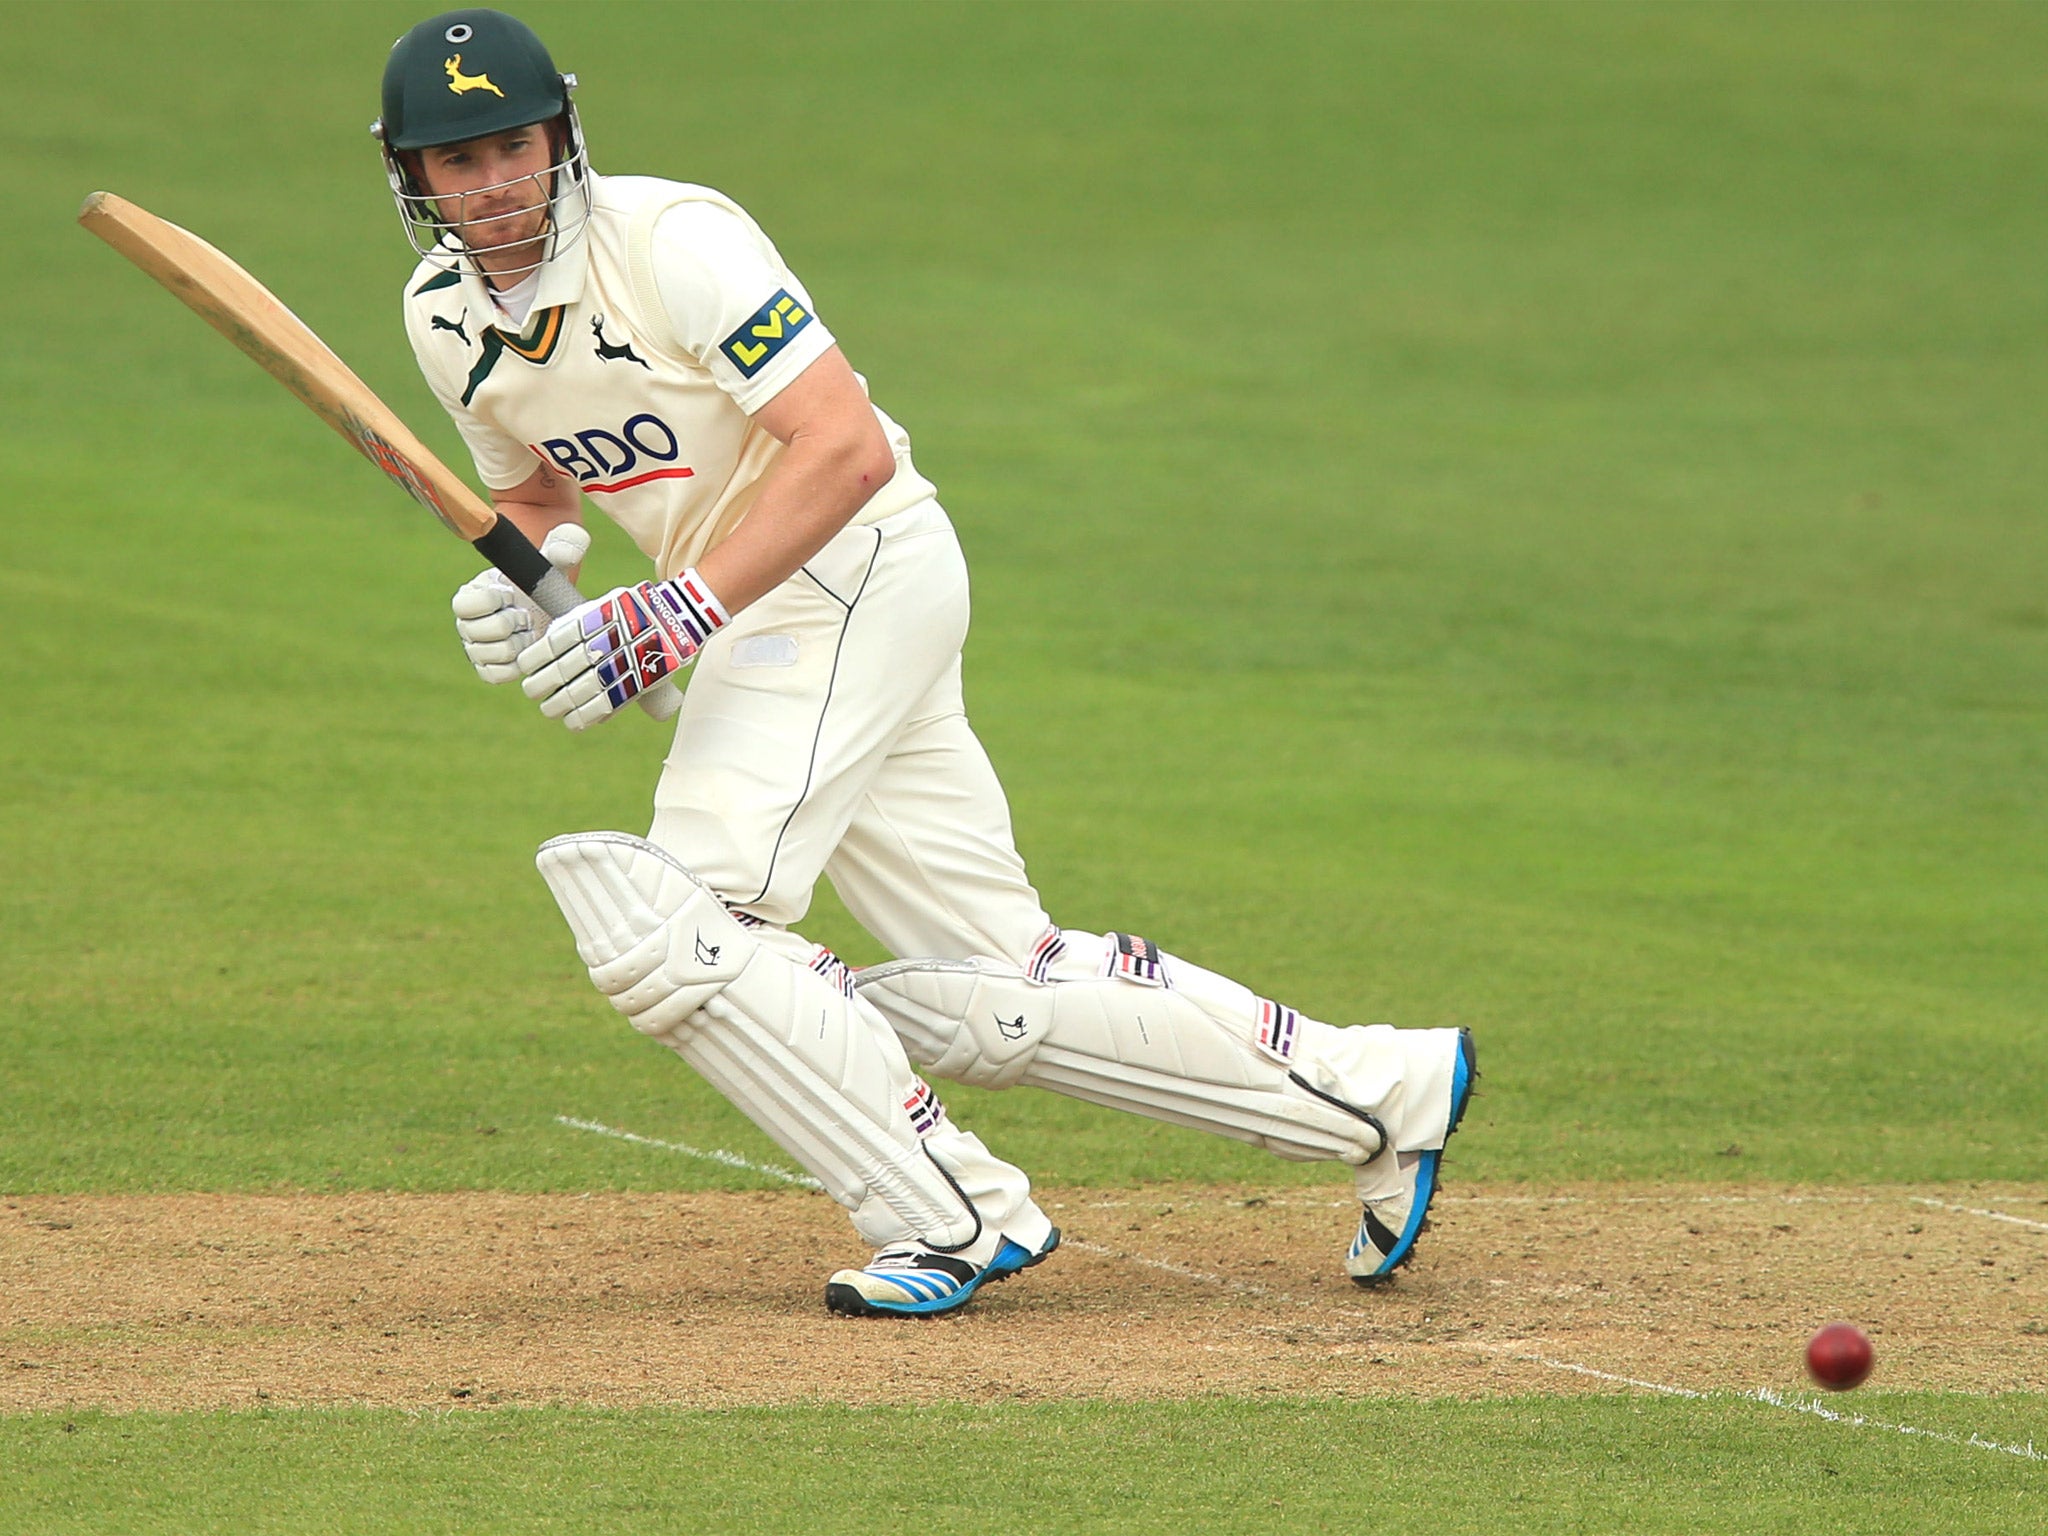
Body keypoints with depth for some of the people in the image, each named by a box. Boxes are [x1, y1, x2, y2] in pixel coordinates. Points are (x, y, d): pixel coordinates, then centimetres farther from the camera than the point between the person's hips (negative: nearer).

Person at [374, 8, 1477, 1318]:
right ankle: (1381, 1091, 16)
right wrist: (513, 591, -3)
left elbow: (846, 449, -26)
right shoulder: (445, 314, 5)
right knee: (997, 998, 6)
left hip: (856, 566, -8)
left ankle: (950, 1219, -10)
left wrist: (676, 614, -33)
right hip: (765, 611, 8)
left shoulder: (669, 241, -19)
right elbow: (538, 492, 21)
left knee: (671, 928, -19)